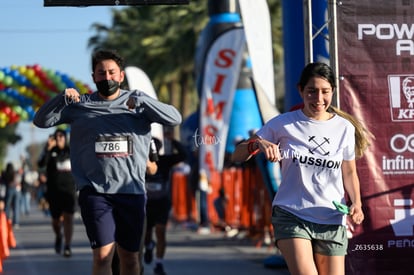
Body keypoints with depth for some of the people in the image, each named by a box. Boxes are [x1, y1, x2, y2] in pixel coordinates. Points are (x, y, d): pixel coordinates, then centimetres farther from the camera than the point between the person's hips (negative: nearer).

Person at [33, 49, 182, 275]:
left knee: (130, 256, 10)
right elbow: (41, 120, 3)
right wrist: (62, 98, -15)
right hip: (95, 191, -1)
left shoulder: (139, 104, 6)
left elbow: (175, 119, -6)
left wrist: (142, 100, -20)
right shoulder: (80, 106, 7)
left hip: (132, 190, 2)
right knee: (103, 255, -14)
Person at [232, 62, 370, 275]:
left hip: (332, 220, 3)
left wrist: (356, 204, -3)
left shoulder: (345, 128, 3)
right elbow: (237, 156, 0)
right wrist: (258, 143, -21)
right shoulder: (283, 124, -2)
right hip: (291, 216, -2)